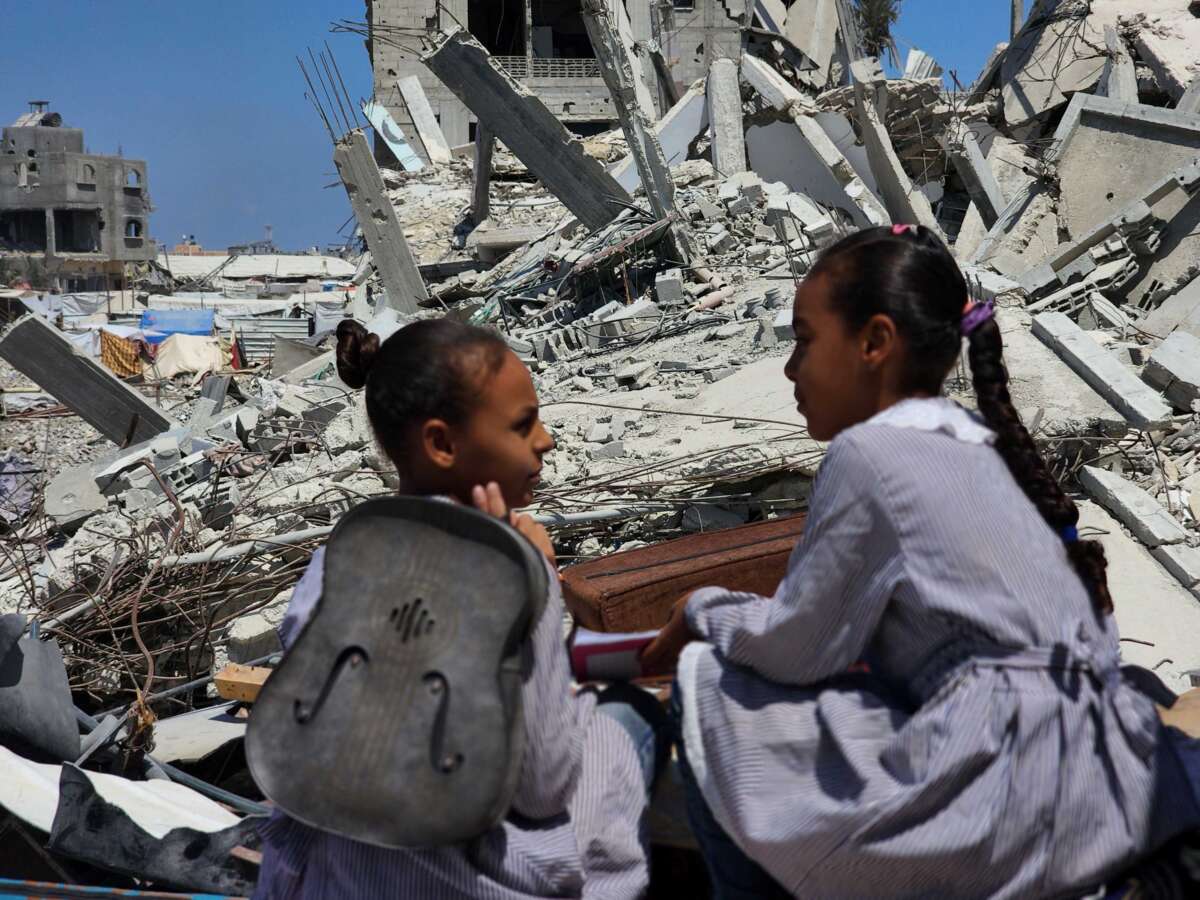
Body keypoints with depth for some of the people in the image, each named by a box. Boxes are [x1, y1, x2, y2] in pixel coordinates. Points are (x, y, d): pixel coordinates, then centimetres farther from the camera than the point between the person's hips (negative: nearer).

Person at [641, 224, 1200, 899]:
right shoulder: (983, 446, 13)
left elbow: (797, 651, -4)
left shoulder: (867, 453, -10)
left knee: (710, 685, 3)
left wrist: (703, 612, 12)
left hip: (1000, 807, -8)